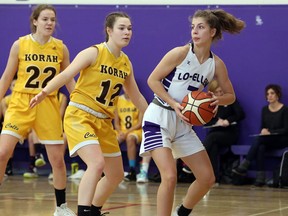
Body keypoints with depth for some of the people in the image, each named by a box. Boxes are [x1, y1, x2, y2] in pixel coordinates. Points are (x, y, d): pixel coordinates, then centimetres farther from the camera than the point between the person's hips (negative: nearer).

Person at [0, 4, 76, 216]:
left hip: (48, 106, 2)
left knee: (57, 159, 3)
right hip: (21, 103, -1)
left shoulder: (61, 48, 1)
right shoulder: (20, 44, -3)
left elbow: (69, 80, 9)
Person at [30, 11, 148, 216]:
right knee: (97, 163, -29)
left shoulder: (126, 63, 8)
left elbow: (136, 96, 21)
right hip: (79, 116, -8)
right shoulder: (94, 53, -11)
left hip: (104, 121, 8)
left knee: (116, 175, 13)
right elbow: (66, 75, -21)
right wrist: (44, 92, -36)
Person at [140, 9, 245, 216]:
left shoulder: (217, 64, -1)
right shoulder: (180, 53, -14)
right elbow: (153, 80, -9)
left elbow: (230, 95, 10)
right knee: (170, 177, -21)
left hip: (183, 123, 6)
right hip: (159, 119, -6)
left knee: (207, 178, 6)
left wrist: (217, 100, -13)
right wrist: (174, 104, -20)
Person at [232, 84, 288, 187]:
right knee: (261, 147, -33)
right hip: (266, 140, 5)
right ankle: (260, 177, -40)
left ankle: (244, 166, -35)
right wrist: (263, 131, -9)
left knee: (258, 139, -32)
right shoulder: (264, 109, 12)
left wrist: (270, 132, -18)